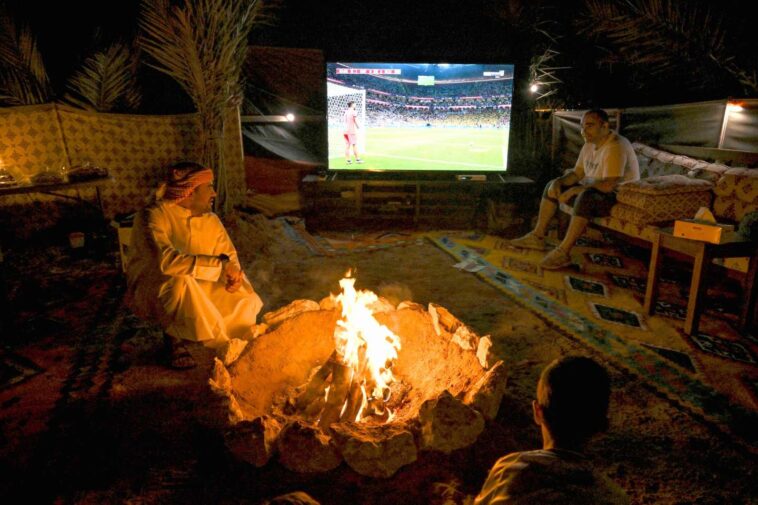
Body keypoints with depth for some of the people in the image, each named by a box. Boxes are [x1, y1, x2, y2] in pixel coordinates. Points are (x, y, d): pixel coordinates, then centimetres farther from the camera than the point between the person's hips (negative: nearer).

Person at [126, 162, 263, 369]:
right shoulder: (153, 216, -23)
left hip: (196, 291, 7)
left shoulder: (211, 220, -1)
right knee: (181, 282, -40)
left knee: (247, 301, -9)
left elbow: (230, 255, 4)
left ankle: (176, 332, 3)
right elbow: (166, 262, -39)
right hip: (151, 291, -7)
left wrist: (233, 273, -21)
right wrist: (219, 264, -37)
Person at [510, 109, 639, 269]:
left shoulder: (615, 147, -24)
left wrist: (575, 189, -23)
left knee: (585, 197, -40)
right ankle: (537, 237, 6)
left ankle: (563, 252, -36)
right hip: (592, 190, 10)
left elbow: (609, 185, -33)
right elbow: (577, 173, 11)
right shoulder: (590, 144, 5)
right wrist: (558, 182, -9)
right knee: (552, 186, 9)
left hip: (620, 197, -10)